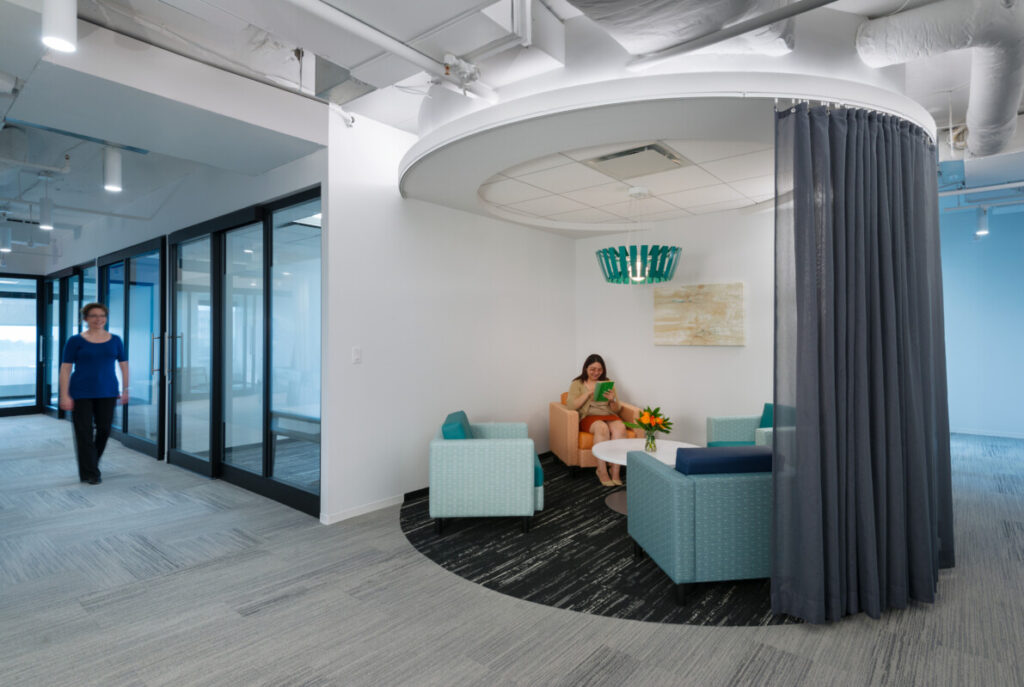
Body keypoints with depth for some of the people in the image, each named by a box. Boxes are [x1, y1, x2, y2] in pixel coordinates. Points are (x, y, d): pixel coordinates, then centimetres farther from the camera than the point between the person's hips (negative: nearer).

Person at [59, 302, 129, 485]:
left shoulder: (115, 340, 5)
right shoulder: (76, 341, -2)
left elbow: (124, 365, 10)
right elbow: (65, 368, -4)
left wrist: (125, 390, 8)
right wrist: (64, 395, -9)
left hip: (107, 394, 3)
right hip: (81, 394, -2)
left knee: (104, 430, 7)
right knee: (84, 433, 0)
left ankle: (91, 463, 32)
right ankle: (90, 473, 8)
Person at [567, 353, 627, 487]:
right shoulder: (577, 384, 10)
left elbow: (617, 409, 14)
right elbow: (572, 405, -5)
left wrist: (613, 400, -8)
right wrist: (589, 393, -14)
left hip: (609, 416, 3)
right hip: (588, 417, -3)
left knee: (620, 427, -33)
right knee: (602, 427, -37)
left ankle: (615, 472, -32)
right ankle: (602, 472, -32)